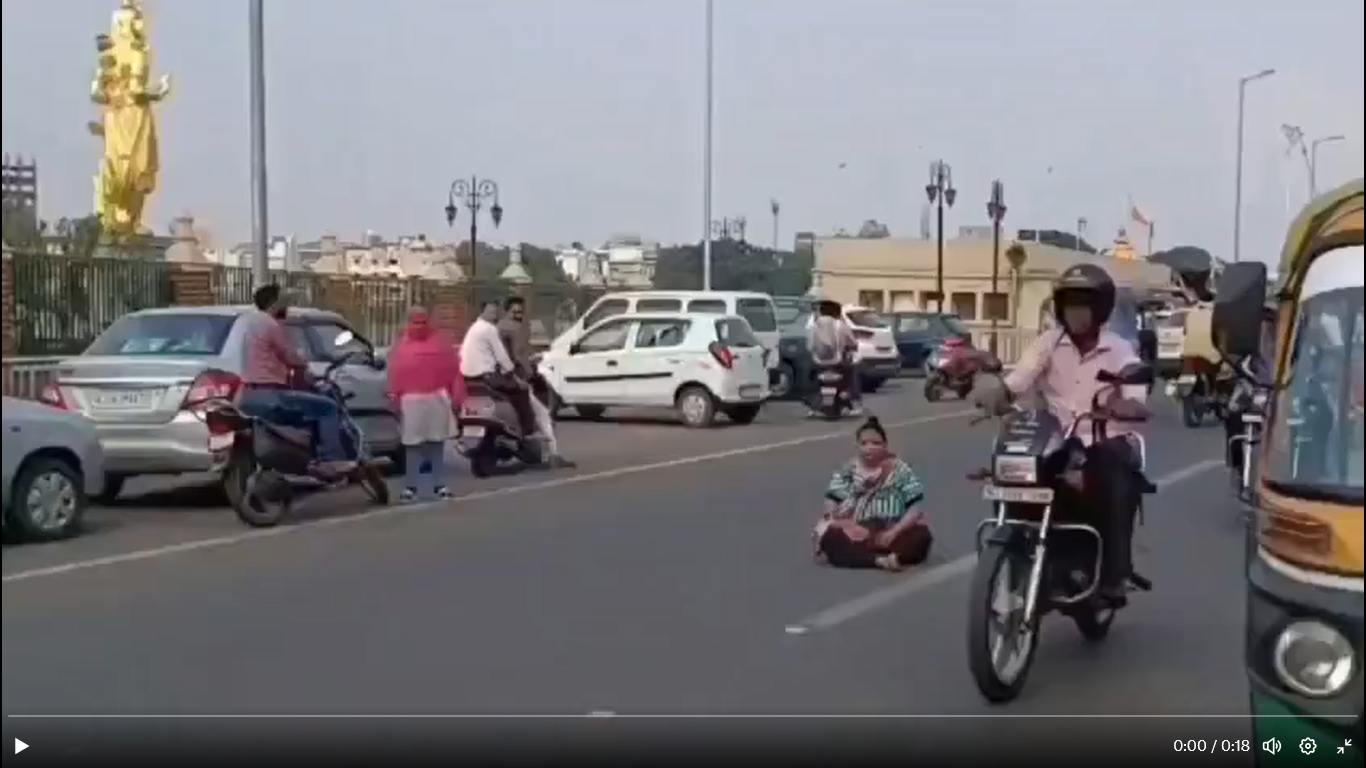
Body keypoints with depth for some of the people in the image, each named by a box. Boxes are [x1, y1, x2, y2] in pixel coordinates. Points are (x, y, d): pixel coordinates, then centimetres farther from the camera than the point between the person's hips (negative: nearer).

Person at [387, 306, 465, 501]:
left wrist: (456, 397, -1)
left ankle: (439, 485, 11)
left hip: (437, 399, 1)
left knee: (437, 443, 6)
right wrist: (395, 401, -4)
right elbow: (395, 375, 2)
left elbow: (454, 370, 4)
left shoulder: (441, 342, 6)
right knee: (413, 445, 2)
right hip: (412, 401, 0)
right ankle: (410, 486, 6)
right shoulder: (401, 346, 5)